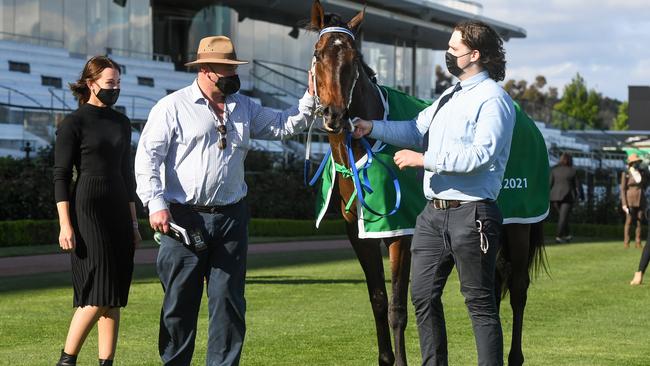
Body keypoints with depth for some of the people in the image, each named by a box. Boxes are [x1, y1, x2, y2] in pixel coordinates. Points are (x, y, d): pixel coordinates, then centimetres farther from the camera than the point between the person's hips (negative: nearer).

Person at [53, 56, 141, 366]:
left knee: (115, 297, 3)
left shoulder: (122, 123, 14)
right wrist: (65, 225, -14)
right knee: (97, 295, -12)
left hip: (118, 211, 7)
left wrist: (133, 221, 16)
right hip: (87, 211, -6)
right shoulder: (73, 123, -5)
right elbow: (60, 175, -8)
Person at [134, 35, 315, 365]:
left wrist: (310, 98, 2)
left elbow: (284, 125, 18)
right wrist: (156, 204, -15)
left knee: (229, 300, 4)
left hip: (231, 217, 4)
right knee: (180, 301, 3)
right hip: (183, 218, -4)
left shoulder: (244, 108, 13)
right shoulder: (173, 107, -3)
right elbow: (147, 157, -6)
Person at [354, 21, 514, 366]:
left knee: (480, 302, -2)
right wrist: (373, 127, 4)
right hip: (433, 213, 9)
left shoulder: (493, 99, -11)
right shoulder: (449, 96, 18)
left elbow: (481, 154, -21)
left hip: (470, 215, -9)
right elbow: (416, 130, 18)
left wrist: (424, 159, -20)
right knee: (423, 295, 10)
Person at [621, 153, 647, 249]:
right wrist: (624, 204, -14)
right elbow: (623, 189, -8)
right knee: (629, 221, -3)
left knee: (639, 221, 3)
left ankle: (638, 242, 7)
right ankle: (626, 242, 3)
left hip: (641, 200, 4)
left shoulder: (642, 172, 5)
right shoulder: (625, 174, -8)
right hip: (630, 200, -4)